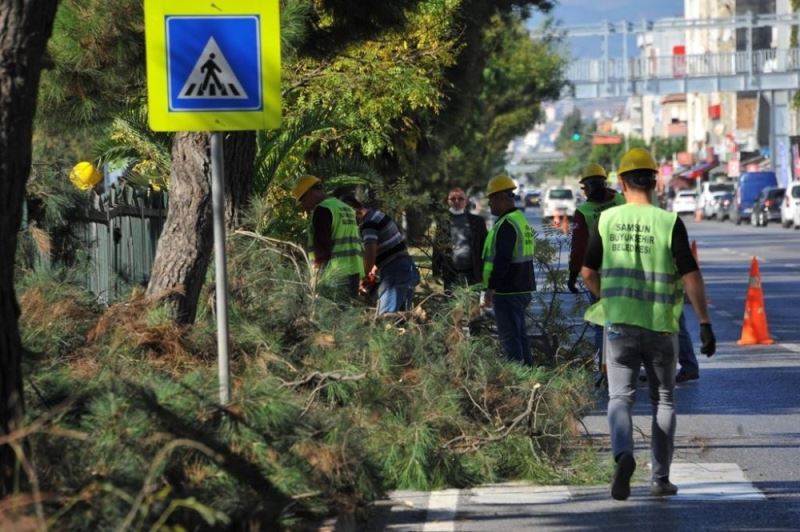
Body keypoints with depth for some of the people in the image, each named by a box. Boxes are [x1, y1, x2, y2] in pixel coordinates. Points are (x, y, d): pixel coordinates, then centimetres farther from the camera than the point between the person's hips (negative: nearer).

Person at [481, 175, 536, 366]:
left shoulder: (506, 225, -17)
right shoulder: (521, 220, 16)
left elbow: (502, 260, -23)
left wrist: (490, 288, -21)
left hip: (508, 291, -10)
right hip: (523, 289, 10)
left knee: (510, 337, -8)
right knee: (520, 335, 15)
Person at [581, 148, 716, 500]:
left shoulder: (607, 220, -1)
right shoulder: (669, 223, -7)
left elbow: (588, 272, 6)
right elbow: (691, 276, -10)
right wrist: (705, 323, -6)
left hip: (620, 324, 1)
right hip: (661, 325, -1)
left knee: (620, 397, 4)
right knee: (663, 401, 13)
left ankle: (623, 453, -25)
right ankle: (660, 478, 14)